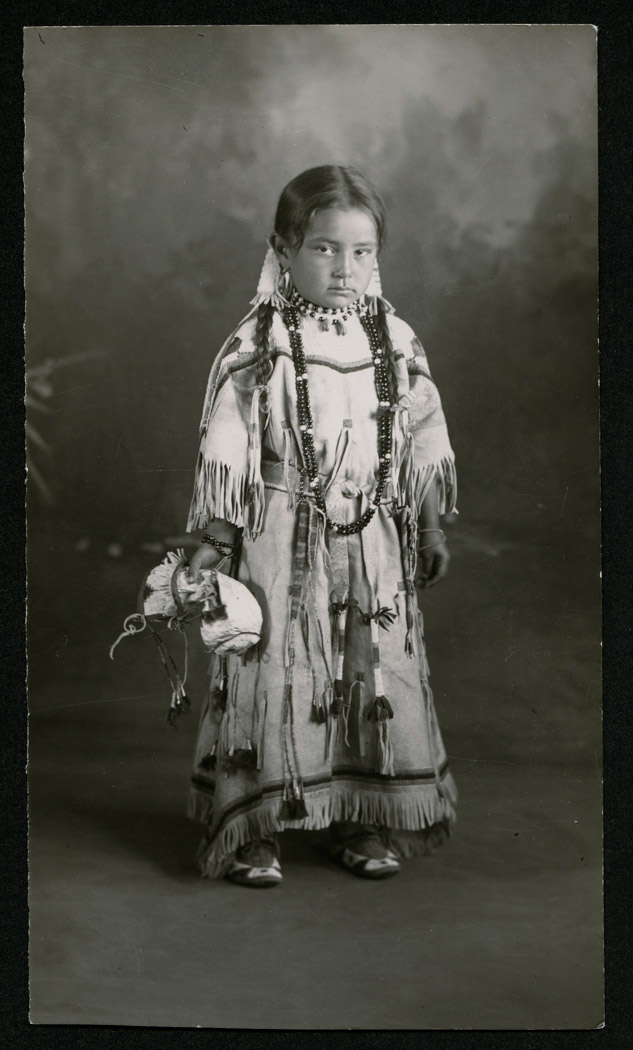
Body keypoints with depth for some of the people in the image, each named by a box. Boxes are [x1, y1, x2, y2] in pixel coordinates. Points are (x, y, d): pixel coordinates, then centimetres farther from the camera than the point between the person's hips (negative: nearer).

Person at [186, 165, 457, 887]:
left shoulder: (397, 343, 4)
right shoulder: (256, 349, -7)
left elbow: (425, 439, 10)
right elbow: (226, 447, -7)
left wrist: (429, 528, 10)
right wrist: (212, 541, -8)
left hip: (373, 544, 4)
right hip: (284, 543, -4)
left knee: (379, 679, 7)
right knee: (272, 673, -1)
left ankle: (365, 824, 23)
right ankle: (250, 832, 12)